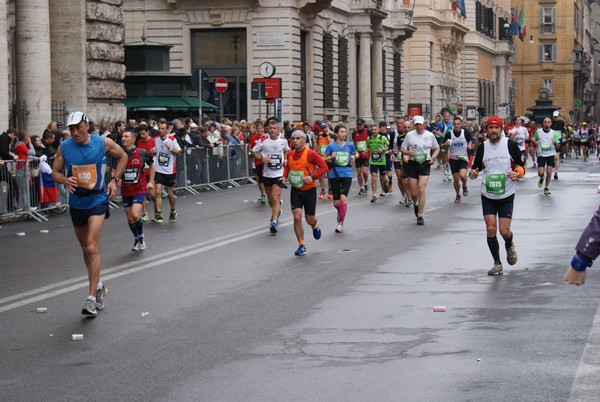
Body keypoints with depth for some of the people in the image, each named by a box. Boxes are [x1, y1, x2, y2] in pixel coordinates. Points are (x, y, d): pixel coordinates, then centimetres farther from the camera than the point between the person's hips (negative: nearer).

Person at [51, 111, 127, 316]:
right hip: (76, 201, 4)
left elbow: (123, 157, 9)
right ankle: (99, 286, 37)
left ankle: (92, 298, -16)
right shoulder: (64, 147, -4)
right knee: (86, 249, 15)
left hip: (98, 200, -4)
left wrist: (115, 179, 0)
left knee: (91, 248, -16)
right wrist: (65, 180, -19)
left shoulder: (103, 143, -8)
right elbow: (55, 172, 3)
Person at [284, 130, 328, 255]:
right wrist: (284, 176, 0)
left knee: (309, 219, 7)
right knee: (297, 217, -11)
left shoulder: (311, 154, -14)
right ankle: (301, 245, -2)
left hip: (309, 190, -3)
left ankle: (315, 226, 46)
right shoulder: (290, 154, 1)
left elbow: (323, 167, -11)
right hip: (295, 190, 3)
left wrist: (312, 177, -23)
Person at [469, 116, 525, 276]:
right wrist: (473, 174, -12)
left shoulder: (510, 145, -5)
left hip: (506, 196, -2)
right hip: (487, 196, 2)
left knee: (504, 231, -5)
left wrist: (517, 174, -20)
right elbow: (476, 167, 10)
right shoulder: (482, 147, 2)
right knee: (490, 229, -4)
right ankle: (497, 264, 11)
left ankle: (509, 246, 32)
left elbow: (522, 165, 1)